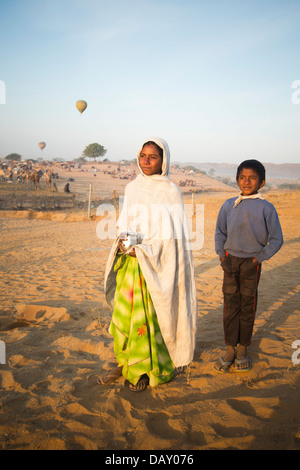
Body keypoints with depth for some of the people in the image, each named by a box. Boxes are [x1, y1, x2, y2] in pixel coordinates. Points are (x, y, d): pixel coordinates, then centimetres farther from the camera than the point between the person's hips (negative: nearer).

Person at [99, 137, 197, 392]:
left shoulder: (170, 191, -7)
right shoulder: (132, 188, 9)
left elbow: (174, 233, -9)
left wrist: (144, 249, -18)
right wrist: (122, 241, -6)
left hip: (155, 264, -5)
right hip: (129, 260, 5)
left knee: (149, 316, 3)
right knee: (123, 312, 10)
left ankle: (149, 369, 22)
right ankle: (125, 363, 29)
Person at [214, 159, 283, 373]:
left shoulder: (266, 208, -7)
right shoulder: (229, 205, 3)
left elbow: (276, 240, -2)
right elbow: (220, 232, 12)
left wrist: (258, 259, -7)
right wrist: (222, 256, 1)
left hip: (251, 263, -2)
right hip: (230, 261, 2)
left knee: (247, 307, 8)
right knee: (230, 306, 7)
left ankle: (243, 349, 25)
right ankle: (230, 349, 20)